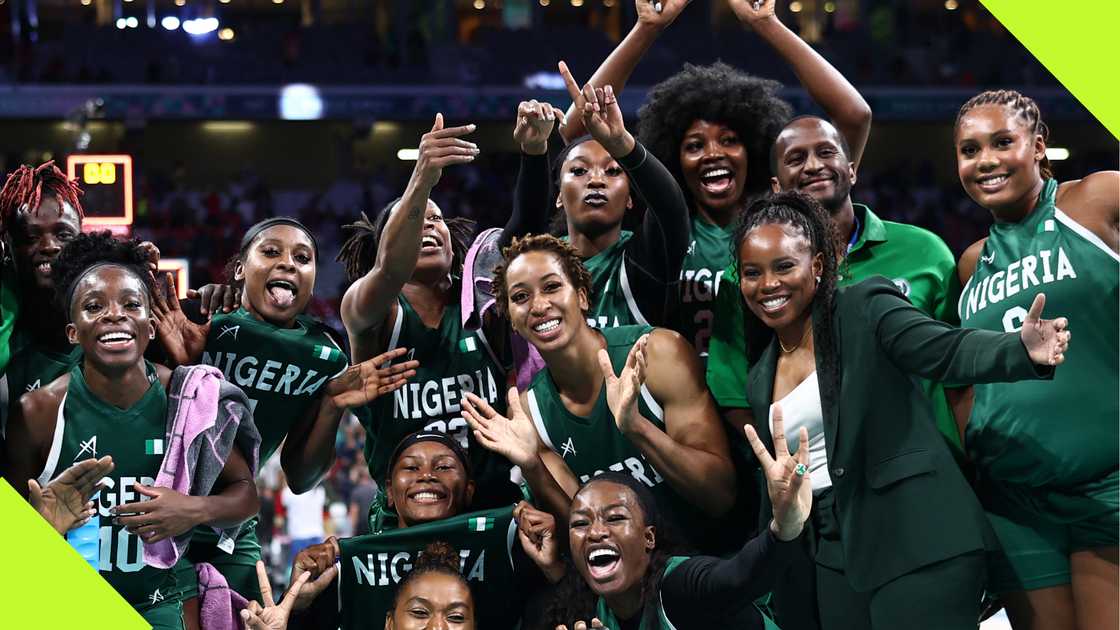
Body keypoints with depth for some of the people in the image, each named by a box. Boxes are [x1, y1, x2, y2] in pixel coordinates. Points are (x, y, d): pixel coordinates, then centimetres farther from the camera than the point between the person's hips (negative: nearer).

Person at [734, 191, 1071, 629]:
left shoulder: (866, 310, -4)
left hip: (917, 544, -6)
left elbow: (950, 351, -19)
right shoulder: (760, 379, 14)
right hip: (835, 560, 6)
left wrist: (1023, 351, -38)